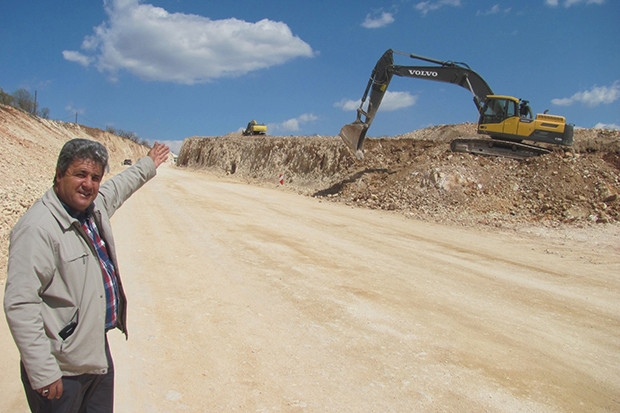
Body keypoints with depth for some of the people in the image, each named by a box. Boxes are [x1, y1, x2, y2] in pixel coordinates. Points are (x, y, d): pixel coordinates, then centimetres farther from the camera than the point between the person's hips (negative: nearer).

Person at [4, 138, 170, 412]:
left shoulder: (96, 205, 2)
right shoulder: (38, 228, -23)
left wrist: (148, 165, 41)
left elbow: (119, 186, 25)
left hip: (98, 350, 8)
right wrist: (43, 374, -24)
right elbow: (20, 305, -25)